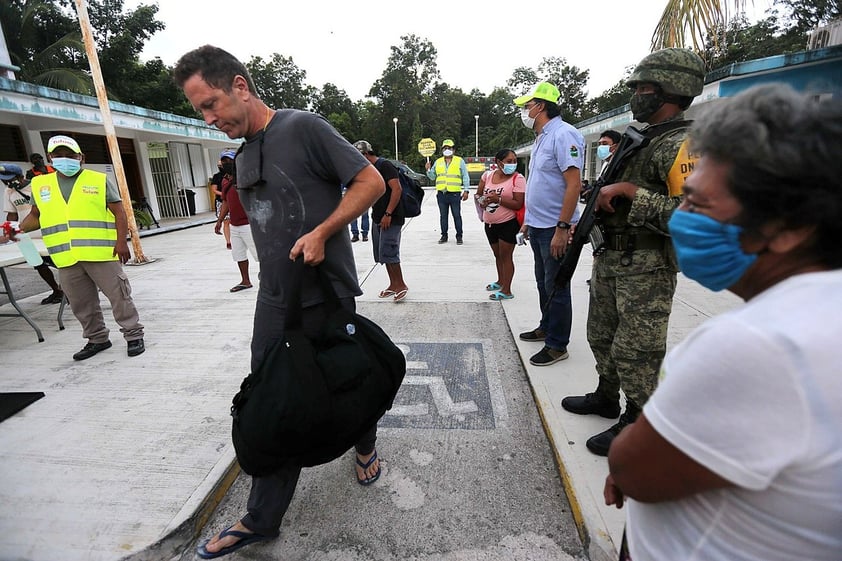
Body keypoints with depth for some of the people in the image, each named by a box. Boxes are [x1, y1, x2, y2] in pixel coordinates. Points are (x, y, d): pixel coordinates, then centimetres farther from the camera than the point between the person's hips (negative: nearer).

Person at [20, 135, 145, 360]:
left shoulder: (99, 180, 2)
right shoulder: (40, 184, 14)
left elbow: (119, 212, -3)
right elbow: (36, 215, 22)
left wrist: (121, 241, -12)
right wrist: (19, 229, 2)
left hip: (101, 254, -5)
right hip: (66, 258, 5)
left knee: (119, 296, -2)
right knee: (81, 305, 12)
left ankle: (134, 335, 9)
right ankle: (97, 339, 26)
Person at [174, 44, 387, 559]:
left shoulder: (304, 127, -8)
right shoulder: (245, 158, 15)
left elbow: (372, 181, -12)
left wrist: (322, 232, -20)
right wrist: (274, 282, 17)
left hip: (326, 297, -6)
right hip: (274, 302, 7)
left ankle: (365, 445, 44)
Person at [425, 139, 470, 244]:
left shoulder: (459, 161, 4)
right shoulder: (438, 162, 13)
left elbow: (465, 177, 2)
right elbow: (432, 177, 17)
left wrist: (466, 190, -5)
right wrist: (428, 170, -2)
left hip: (455, 194, -3)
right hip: (441, 194, 3)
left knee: (457, 216, 1)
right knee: (443, 216, 9)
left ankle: (459, 236, 9)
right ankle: (444, 235, 18)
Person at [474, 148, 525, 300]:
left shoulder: (517, 179, -13)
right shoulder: (487, 175, 2)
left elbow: (518, 204, -19)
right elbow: (478, 194, 13)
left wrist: (498, 199, -25)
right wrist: (482, 200, -9)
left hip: (508, 224, -6)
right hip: (489, 223, 6)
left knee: (505, 256, -2)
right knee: (497, 255, 20)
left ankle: (506, 290, 6)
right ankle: (501, 281, 39)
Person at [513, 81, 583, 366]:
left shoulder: (563, 134, -14)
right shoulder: (541, 138, 16)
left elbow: (574, 184, -21)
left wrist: (562, 228, -24)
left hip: (555, 228, -9)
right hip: (538, 226, 10)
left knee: (556, 287, 0)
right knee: (543, 282, 19)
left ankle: (557, 345, 13)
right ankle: (546, 327, 35)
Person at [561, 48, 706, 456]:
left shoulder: (681, 144, -16)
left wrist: (630, 191, -25)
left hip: (645, 269, -9)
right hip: (610, 259, 10)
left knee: (635, 352, 1)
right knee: (601, 337, 20)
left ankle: (636, 426, 20)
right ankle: (606, 398, 40)